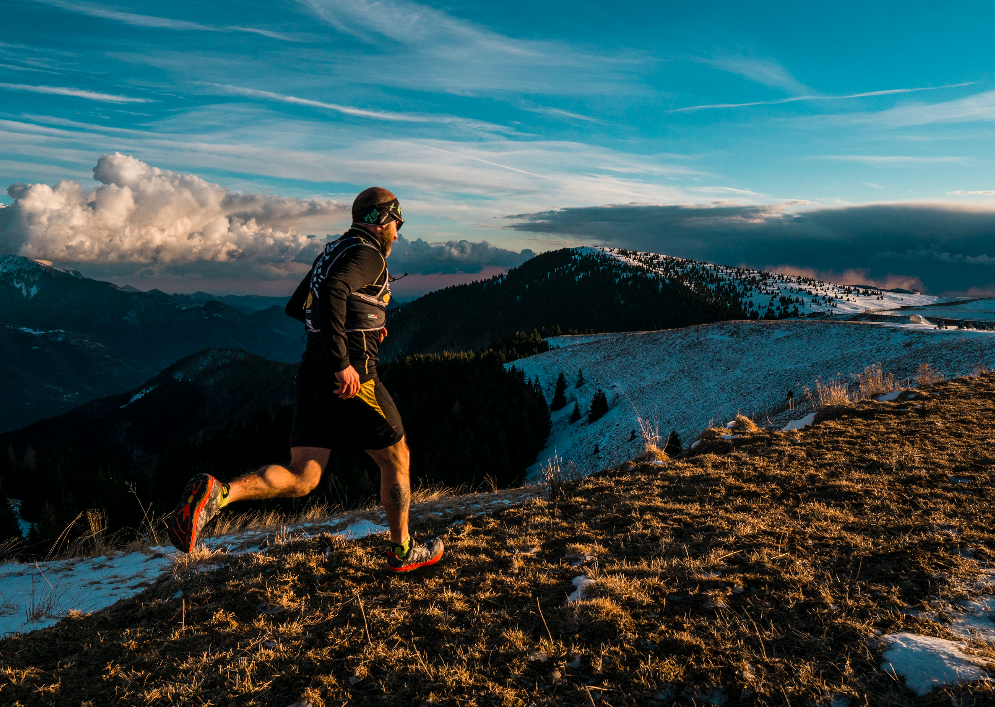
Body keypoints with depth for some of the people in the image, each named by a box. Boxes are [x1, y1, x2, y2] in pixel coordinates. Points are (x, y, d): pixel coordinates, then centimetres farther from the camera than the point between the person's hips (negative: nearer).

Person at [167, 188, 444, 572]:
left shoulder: (332, 251, 20)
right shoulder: (368, 254, -8)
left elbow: (296, 306, 26)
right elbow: (333, 291, -28)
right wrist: (342, 362, -28)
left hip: (311, 376, 8)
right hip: (351, 380, -8)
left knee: (300, 478, 5)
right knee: (396, 460, 11)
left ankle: (217, 493, -17)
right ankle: (402, 551, 25)